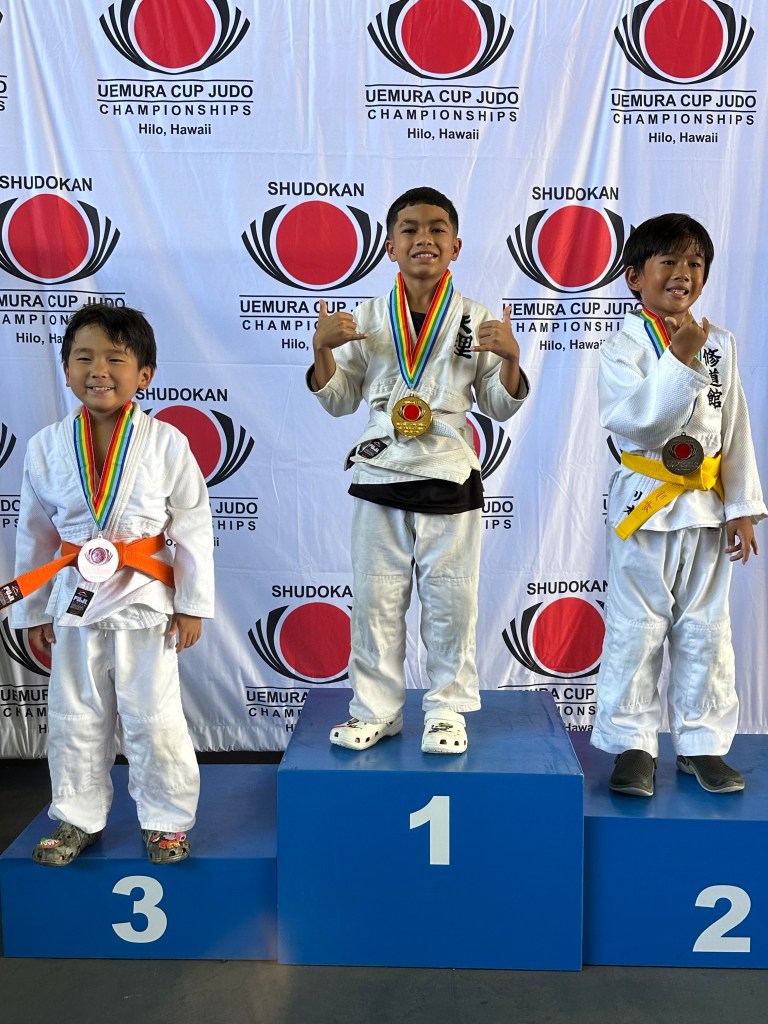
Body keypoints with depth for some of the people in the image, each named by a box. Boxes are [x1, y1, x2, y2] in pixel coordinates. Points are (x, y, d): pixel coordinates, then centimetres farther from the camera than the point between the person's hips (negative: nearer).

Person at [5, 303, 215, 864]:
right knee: (75, 719, 14)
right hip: (74, 603, 3)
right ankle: (79, 818, 33)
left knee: (154, 720, 6)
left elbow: (194, 528, -5)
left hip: (144, 602, -3)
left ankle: (167, 821, 24)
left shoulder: (166, 443, -9)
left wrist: (192, 604, -5)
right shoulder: (47, 447, -2)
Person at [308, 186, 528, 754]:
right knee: (376, 600, 8)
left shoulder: (477, 320, 2)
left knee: (450, 601, 6)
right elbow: (340, 400, 8)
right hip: (379, 479, 1)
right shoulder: (367, 318, 4)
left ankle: (447, 709, 23)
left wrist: (510, 358, -13)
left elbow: (501, 407, 5)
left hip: (450, 481, -1)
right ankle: (375, 709, 23)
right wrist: (323, 349, -8)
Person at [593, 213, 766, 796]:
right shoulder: (625, 347, -7)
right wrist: (681, 360, -24)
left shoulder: (720, 344, 7)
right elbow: (633, 419, -22)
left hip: (707, 507, 4)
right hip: (646, 505, -4)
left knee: (705, 630, 10)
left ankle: (702, 744, 24)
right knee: (637, 629, 3)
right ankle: (634, 744, 16)